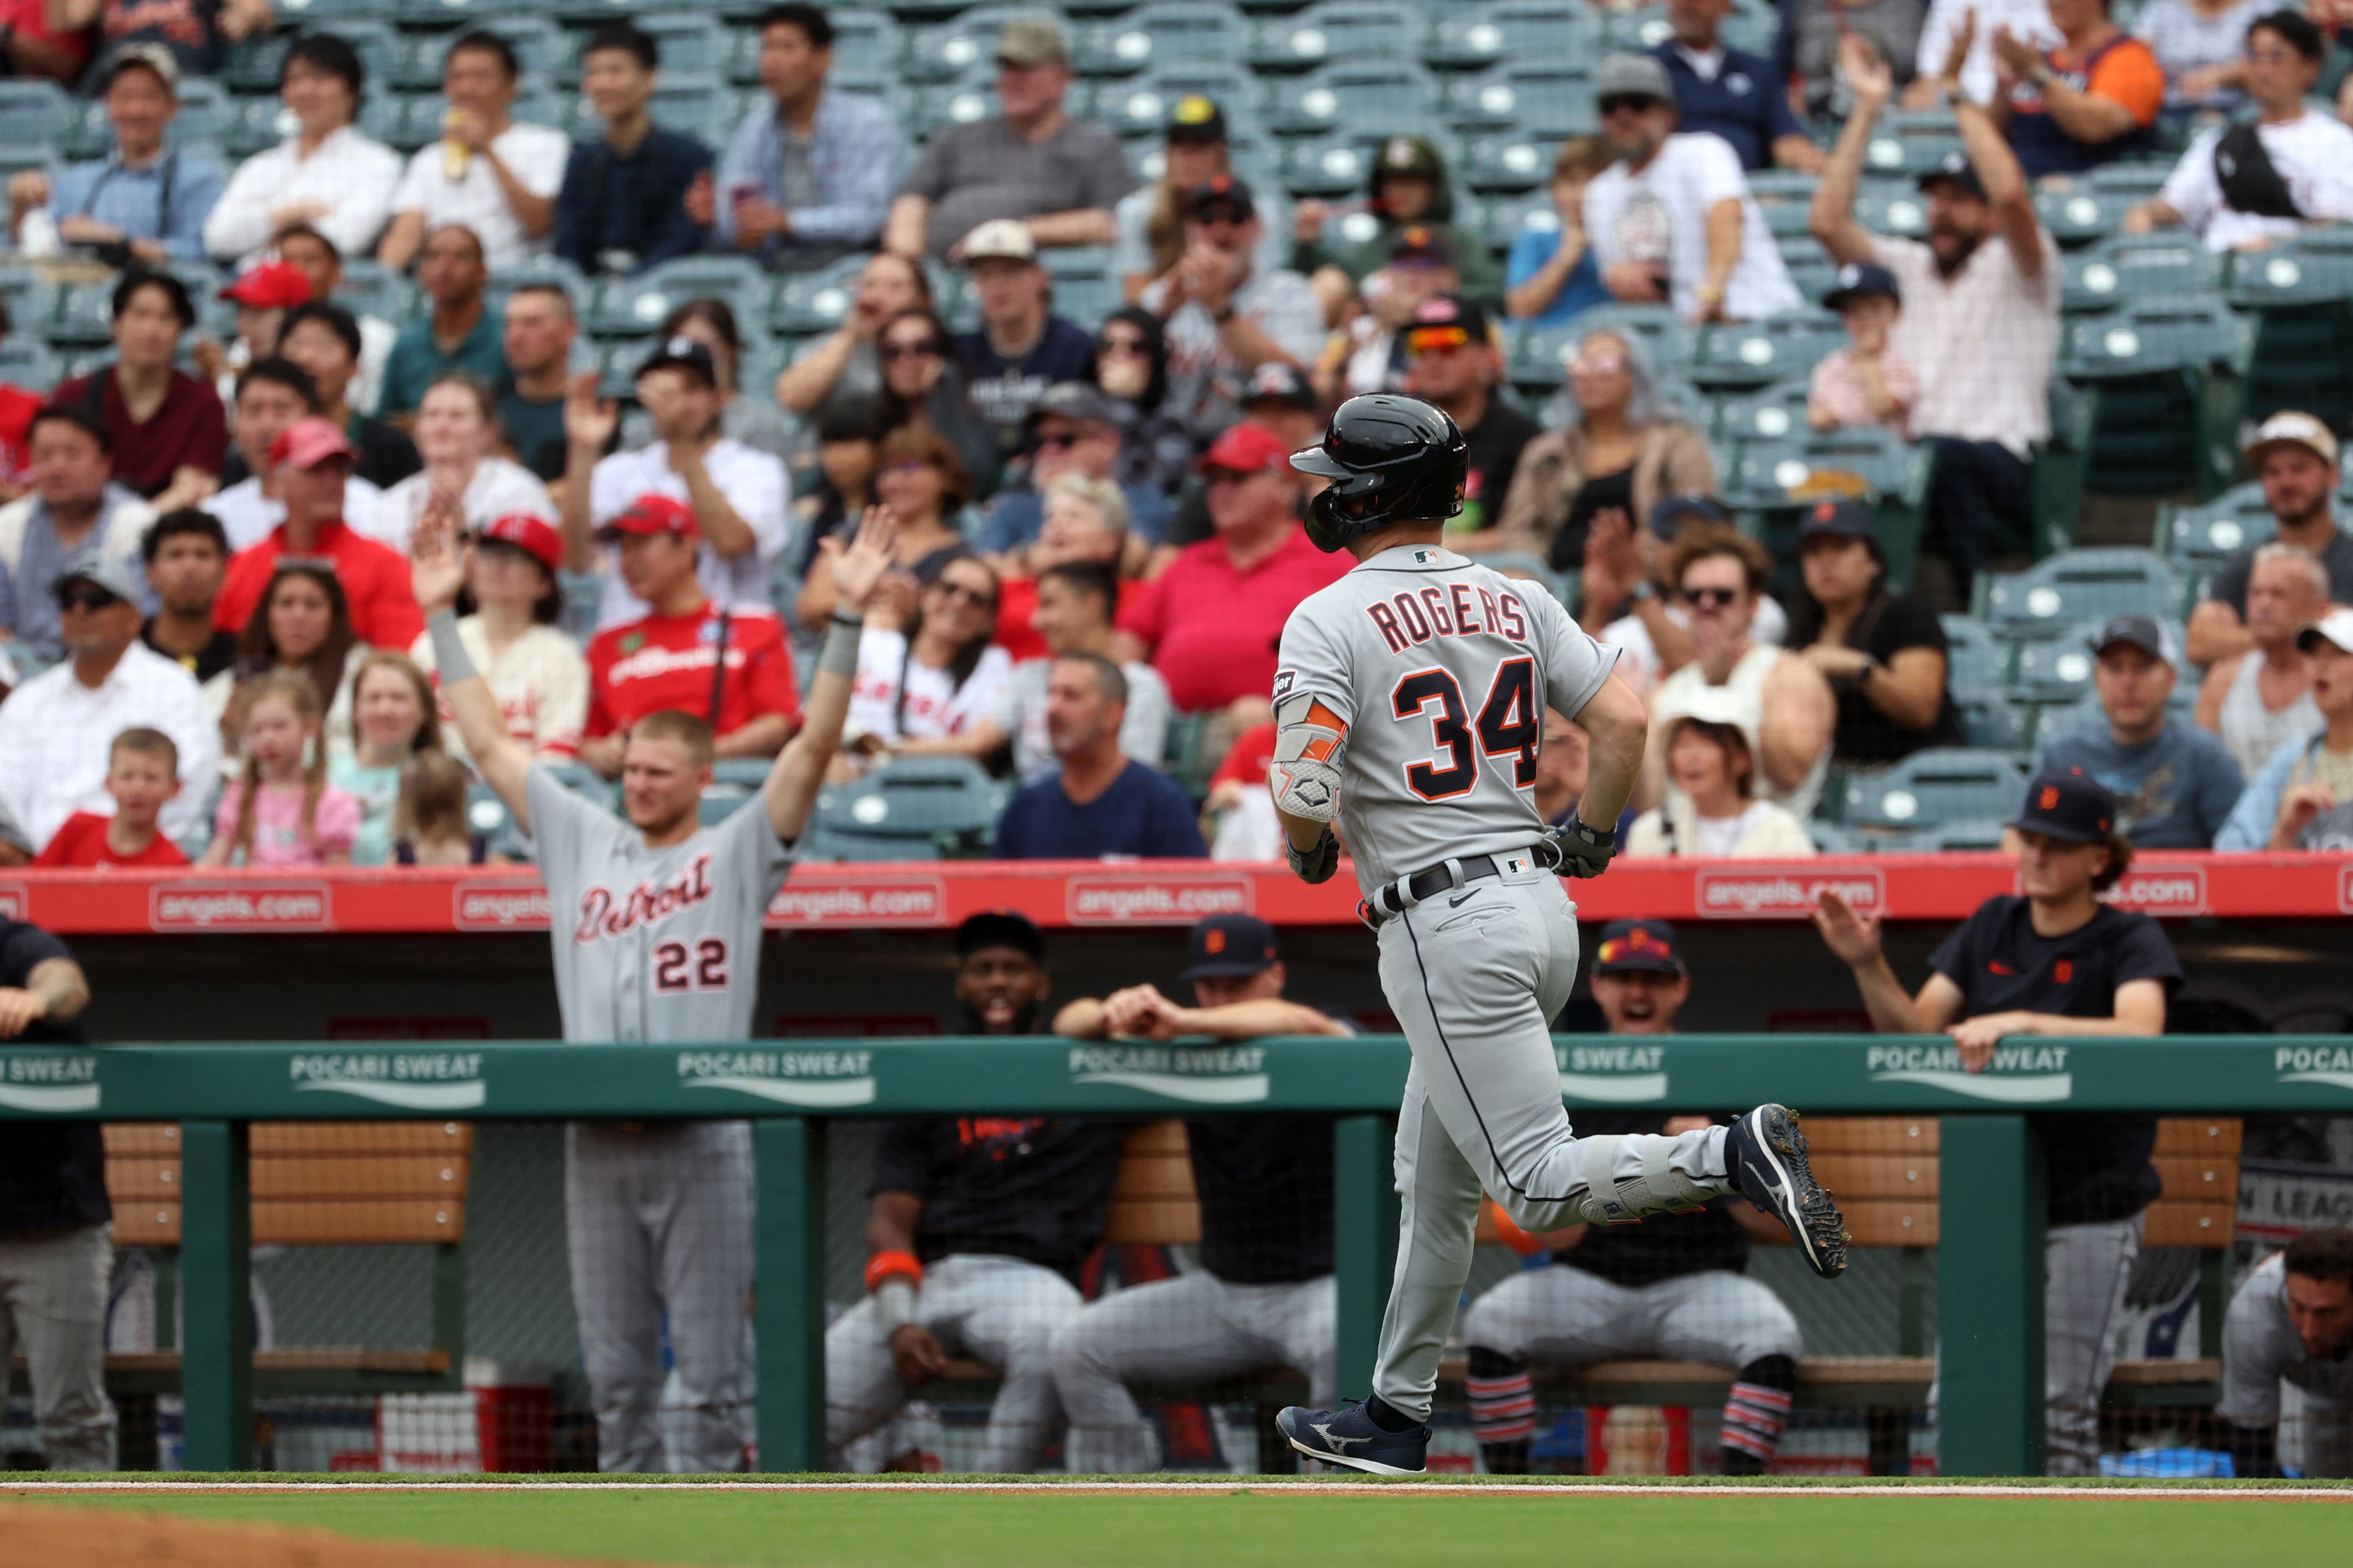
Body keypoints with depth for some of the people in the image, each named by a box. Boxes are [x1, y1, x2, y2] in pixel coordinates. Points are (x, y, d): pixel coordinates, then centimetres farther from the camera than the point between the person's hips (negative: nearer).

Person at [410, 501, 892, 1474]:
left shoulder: (738, 854, 5)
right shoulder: (582, 843, 16)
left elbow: (815, 744, -2)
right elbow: (490, 743, 20)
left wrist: (849, 614, -11)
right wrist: (442, 616, 20)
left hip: (701, 1145, -4)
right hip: (598, 1144, 4)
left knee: (712, 1371, -2)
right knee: (615, 1373, 7)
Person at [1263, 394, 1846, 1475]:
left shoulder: (1327, 624, -9)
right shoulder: (1514, 603, 10)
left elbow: (1304, 797, -16)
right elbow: (1622, 718, 3)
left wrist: (1307, 852, 6)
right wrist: (1589, 840, 18)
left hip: (1447, 932, -8)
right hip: (1542, 905, 8)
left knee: (1538, 1187, -9)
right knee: (1434, 1176, 18)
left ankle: (1735, 1157, -28)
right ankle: (1396, 1417, 24)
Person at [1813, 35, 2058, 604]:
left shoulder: (2013, 270, 11)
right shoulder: (1906, 267, 26)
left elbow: (2012, 195, -10)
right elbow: (1828, 222, 12)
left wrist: (1961, 98, -4)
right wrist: (1867, 111, 11)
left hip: (2004, 471, -3)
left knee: (1943, 453, -41)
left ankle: (1976, 598, -38)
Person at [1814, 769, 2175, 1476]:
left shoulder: (2130, 940, -7)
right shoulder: (1993, 927, 9)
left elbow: (2141, 1034, -27)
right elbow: (1913, 1028, 4)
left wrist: (2020, 1023, -35)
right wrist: (1869, 967, -15)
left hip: (2091, 1211, -5)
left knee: (2062, 1405, -7)